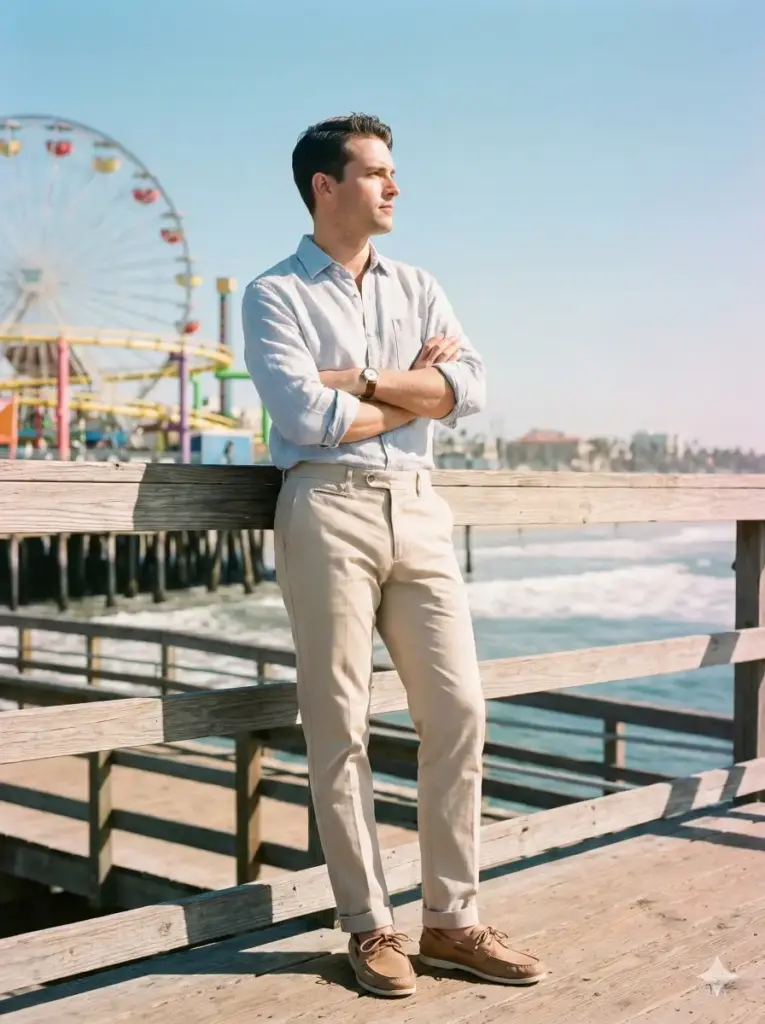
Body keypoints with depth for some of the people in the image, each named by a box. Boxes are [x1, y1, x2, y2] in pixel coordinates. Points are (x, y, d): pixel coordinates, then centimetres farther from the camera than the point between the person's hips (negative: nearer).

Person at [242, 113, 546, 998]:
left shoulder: (417, 289, 17)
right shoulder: (275, 295, 3)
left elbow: (472, 387, 2)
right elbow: (309, 417, -12)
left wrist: (366, 381, -8)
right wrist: (419, 390, -1)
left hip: (418, 508, 5)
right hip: (329, 508, -5)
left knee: (458, 711, 2)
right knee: (339, 725, 0)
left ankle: (451, 920, 14)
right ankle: (369, 927, 12)